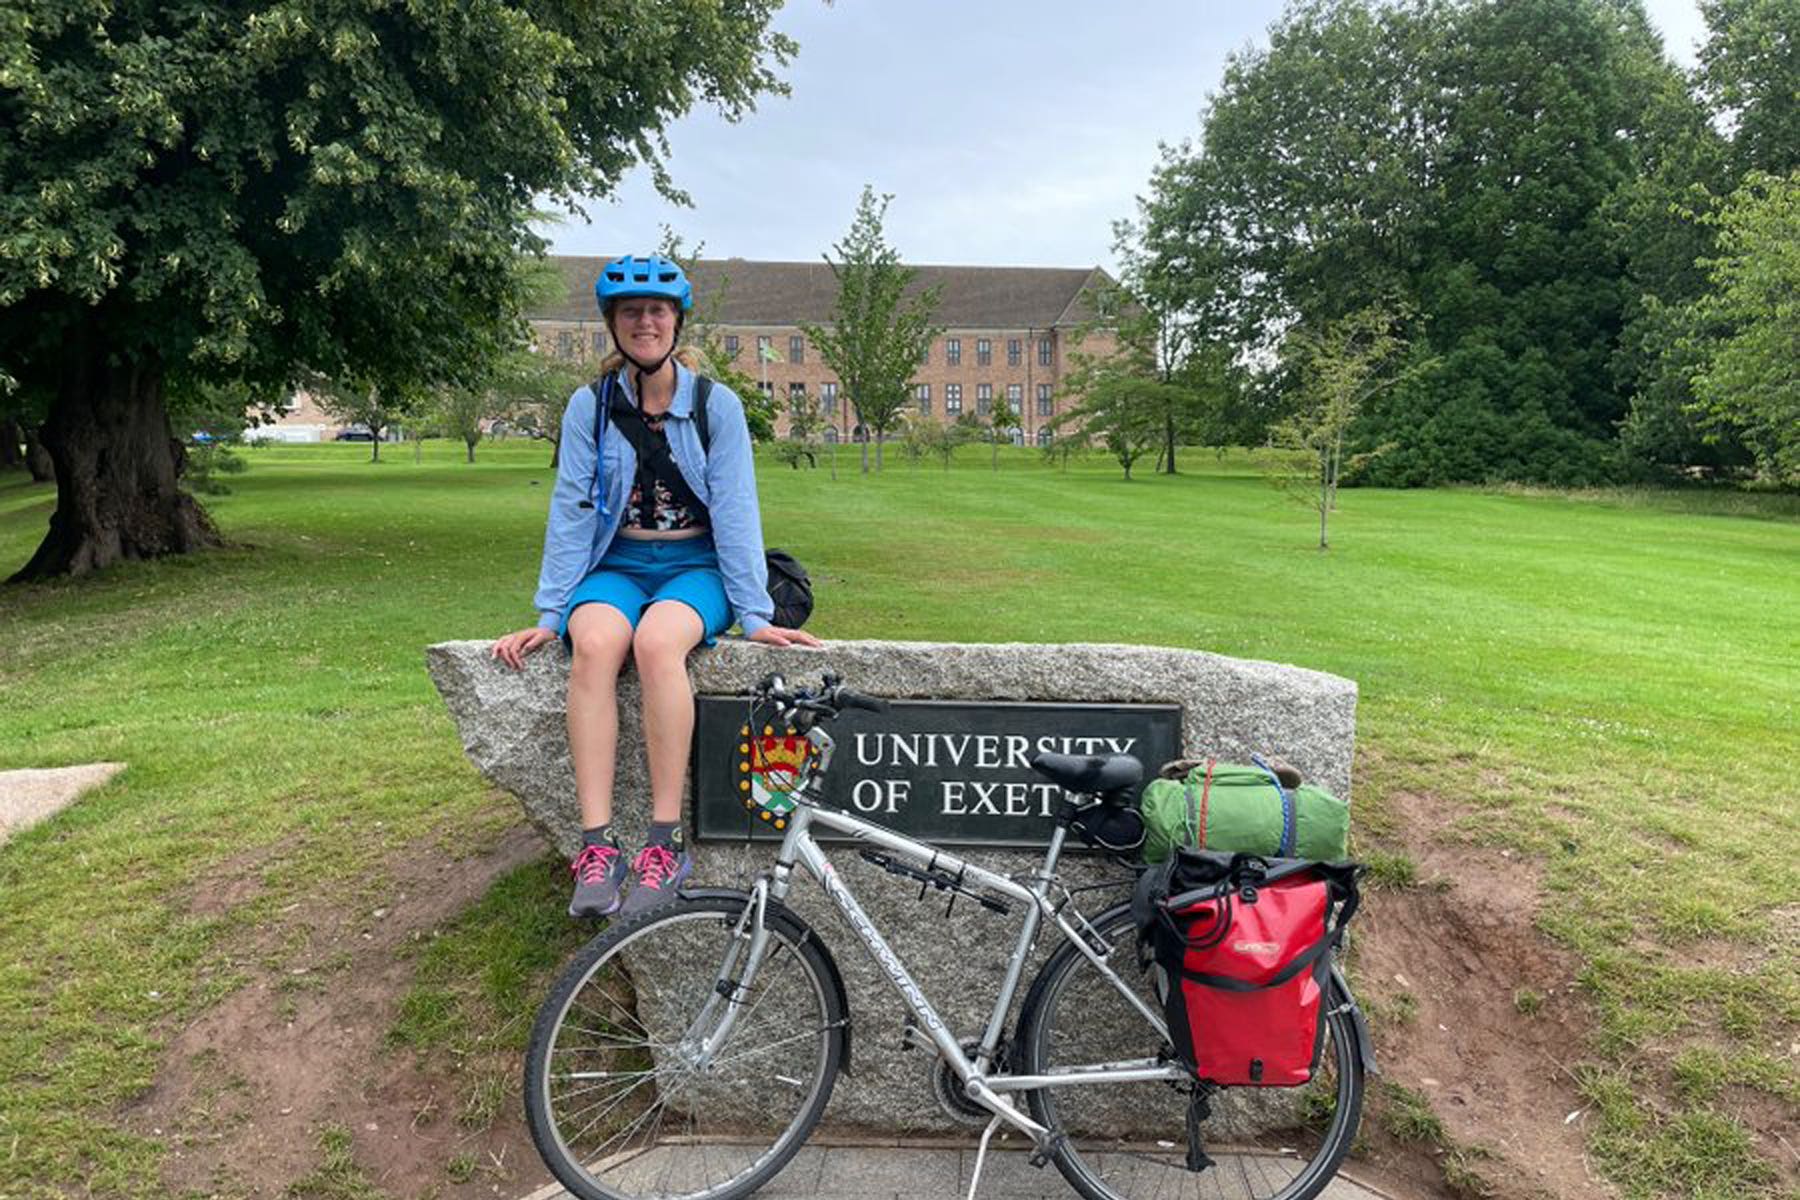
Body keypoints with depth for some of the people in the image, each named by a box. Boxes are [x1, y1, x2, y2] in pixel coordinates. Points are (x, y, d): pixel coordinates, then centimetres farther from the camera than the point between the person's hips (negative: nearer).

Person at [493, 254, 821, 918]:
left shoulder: (717, 405, -1)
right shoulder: (590, 406, 3)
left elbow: (734, 512, -5)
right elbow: (571, 511, 1)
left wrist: (755, 615, -10)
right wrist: (549, 614, -5)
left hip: (696, 566, -1)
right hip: (617, 565, 2)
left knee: (656, 641, -36)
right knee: (594, 644, -34)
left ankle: (666, 842, -30)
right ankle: (597, 845, -34)